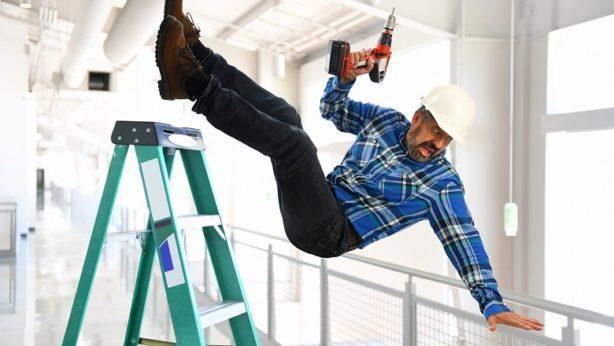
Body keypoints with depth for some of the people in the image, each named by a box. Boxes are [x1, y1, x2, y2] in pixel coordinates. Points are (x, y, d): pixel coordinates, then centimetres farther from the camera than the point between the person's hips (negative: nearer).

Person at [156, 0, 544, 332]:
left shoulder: (442, 182, -8)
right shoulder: (387, 119, 7)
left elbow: (464, 241, -11)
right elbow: (333, 109, 19)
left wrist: (493, 303, -18)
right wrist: (347, 76, -1)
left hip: (328, 233, -6)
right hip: (317, 207, 7)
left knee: (294, 141, -29)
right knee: (285, 115, -3)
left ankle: (197, 88, -27)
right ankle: (197, 54, -10)